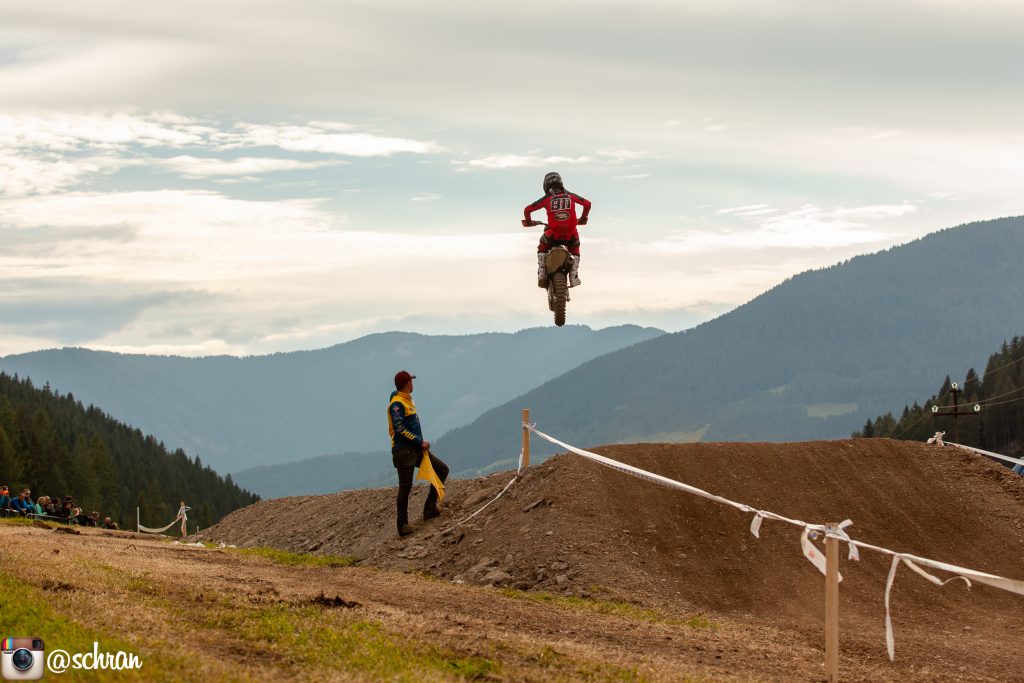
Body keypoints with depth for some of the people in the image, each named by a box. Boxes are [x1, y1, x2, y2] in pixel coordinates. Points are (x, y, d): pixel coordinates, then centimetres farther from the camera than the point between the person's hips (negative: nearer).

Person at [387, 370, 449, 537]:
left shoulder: (408, 401, 18)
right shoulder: (396, 404, -12)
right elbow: (399, 429, -21)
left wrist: (421, 443, 11)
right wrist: (420, 442, -18)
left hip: (416, 449, 9)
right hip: (404, 451, -9)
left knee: (442, 469, 5)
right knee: (405, 488, -6)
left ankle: (430, 508, 6)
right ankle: (403, 525, 1)